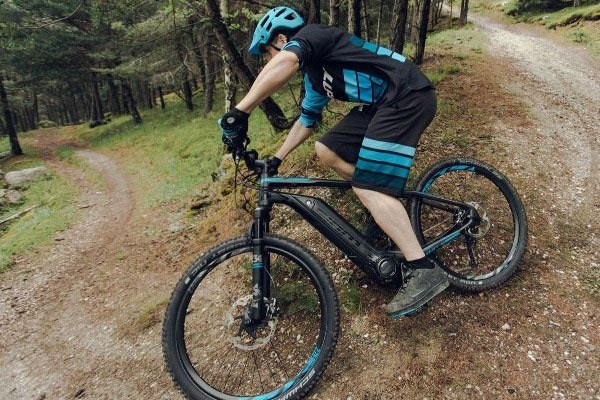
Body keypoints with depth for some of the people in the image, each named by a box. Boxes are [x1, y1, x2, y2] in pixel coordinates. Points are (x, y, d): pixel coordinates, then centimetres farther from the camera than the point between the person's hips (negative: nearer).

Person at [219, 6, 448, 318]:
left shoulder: (310, 34, -4)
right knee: (326, 150, 7)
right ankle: (386, 212, 15)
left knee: (369, 187, -17)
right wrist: (276, 160, 32)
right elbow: (305, 121, 31)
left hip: (408, 95, -9)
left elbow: (285, 62, -27)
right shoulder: (315, 76, 23)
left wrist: (240, 111, -30)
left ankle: (425, 271, -13)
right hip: (383, 104, 9)